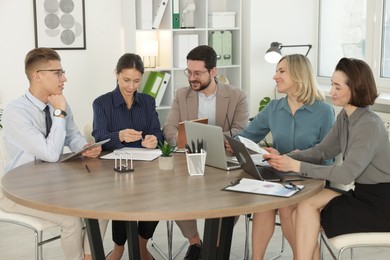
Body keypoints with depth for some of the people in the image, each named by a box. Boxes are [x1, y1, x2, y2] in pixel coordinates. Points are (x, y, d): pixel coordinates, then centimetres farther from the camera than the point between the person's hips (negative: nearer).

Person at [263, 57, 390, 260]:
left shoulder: (369, 125, -22)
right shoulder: (345, 117, 6)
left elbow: (345, 174, -26)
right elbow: (322, 150, 7)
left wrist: (297, 166, -24)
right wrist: (285, 158, -9)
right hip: (363, 194, 8)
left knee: (307, 206, -13)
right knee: (301, 211, -8)